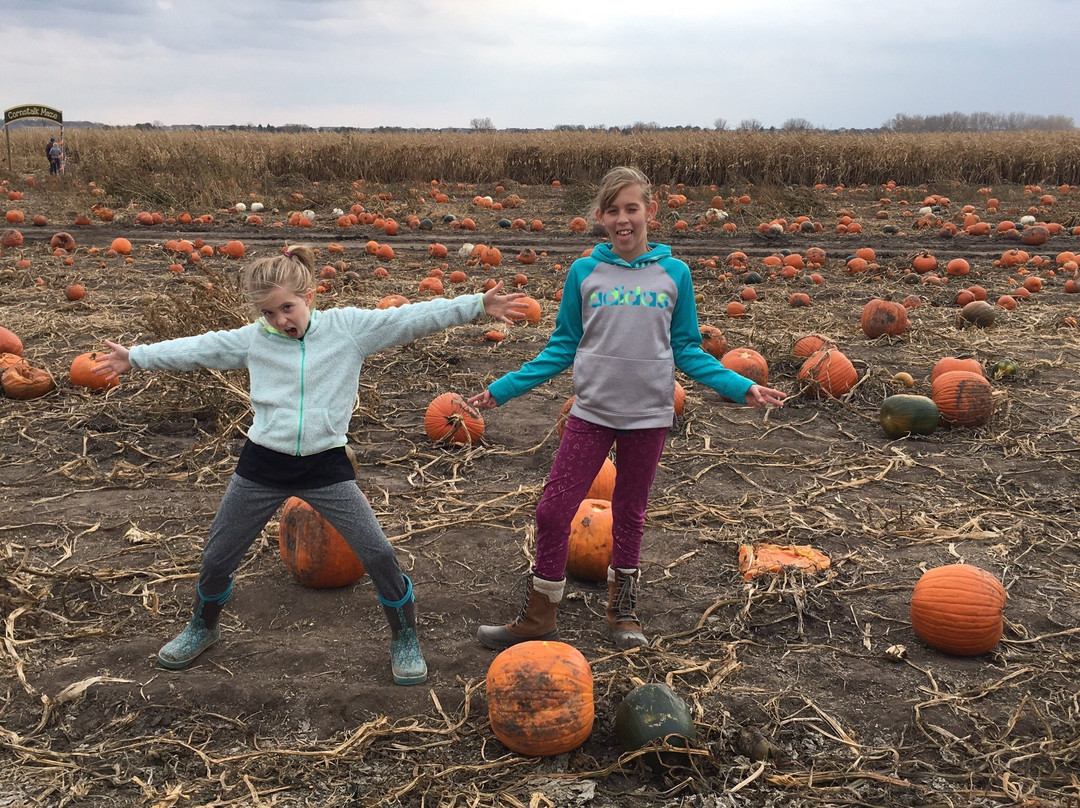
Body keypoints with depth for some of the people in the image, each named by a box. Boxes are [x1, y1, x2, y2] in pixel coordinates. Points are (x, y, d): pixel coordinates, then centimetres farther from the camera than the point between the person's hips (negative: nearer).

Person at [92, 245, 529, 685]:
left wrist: (478, 305, -14)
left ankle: (405, 639, 17)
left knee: (379, 555, -6)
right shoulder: (252, 338, 0)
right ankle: (203, 627, 43)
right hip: (263, 466, 2)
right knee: (217, 558, 13)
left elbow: (409, 319, -10)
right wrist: (135, 357, 12)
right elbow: (200, 349, 9)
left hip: (326, 467, -2)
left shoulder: (348, 327, -7)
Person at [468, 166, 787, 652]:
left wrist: (742, 388, -6)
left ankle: (623, 612, 32)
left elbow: (687, 351, 5)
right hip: (591, 413, 0)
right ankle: (537, 617, 14)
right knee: (553, 511, -3)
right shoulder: (585, 273, 0)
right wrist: (503, 389, 0)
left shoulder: (674, 274, 0)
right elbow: (562, 348, 6)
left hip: (648, 415, 0)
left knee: (629, 514, 14)